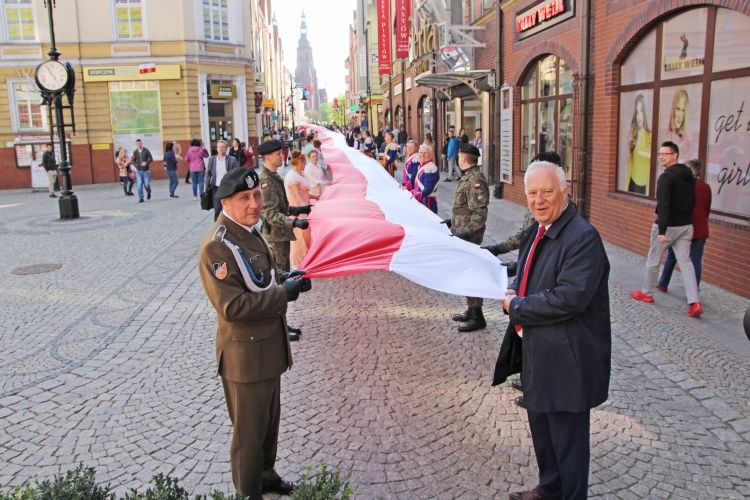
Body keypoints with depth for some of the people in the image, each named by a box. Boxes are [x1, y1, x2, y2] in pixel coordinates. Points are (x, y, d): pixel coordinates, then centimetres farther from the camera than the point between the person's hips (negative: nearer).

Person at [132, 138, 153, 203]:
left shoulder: (146, 151, -4)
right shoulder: (135, 152, 5)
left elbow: (151, 159, -6)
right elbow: (133, 160, 15)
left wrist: (146, 163, -23)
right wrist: (134, 163, -8)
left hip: (146, 170, -2)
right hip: (138, 170, 2)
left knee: (146, 184, -1)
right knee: (140, 184, -5)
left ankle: (148, 193, 32)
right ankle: (141, 198, 2)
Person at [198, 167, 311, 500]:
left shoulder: (247, 231, 8)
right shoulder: (217, 245, -23)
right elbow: (233, 307, -28)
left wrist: (286, 279, 6)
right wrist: (284, 293, -23)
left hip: (268, 347, 9)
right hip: (246, 355, -9)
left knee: (270, 421, 25)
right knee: (249, 432, 9)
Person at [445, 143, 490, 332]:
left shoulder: (475, 180, -18)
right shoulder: (467, 177, 13)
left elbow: (479, 212, -24)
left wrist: (467, 232, -30)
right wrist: (452, 222, 28)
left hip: (469, 235, -10)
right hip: (462, 233, 10)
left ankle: (477, 317, 2)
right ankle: (471, 310, 29)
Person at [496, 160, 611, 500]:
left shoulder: (582, 237, -21)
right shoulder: (538, 230, 8)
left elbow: (570, 297, -29)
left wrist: (516, 306, -18)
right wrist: (513, 293, -4)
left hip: (566, 358, -9)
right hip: (536, 351, 10)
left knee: (568, 439, 7)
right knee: (541, 427, 25)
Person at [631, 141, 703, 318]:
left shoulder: (666, 177, -17)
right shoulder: (690, 176, 10)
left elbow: (664, 205, -25)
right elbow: (692, 201, 17)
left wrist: (662, 230, -27)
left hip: (668, 226, -7)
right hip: (686, 226, 7)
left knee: (653, 260, 11)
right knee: (685, 261, 4)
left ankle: (646, 292, 26)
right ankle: (694, 302, -6)